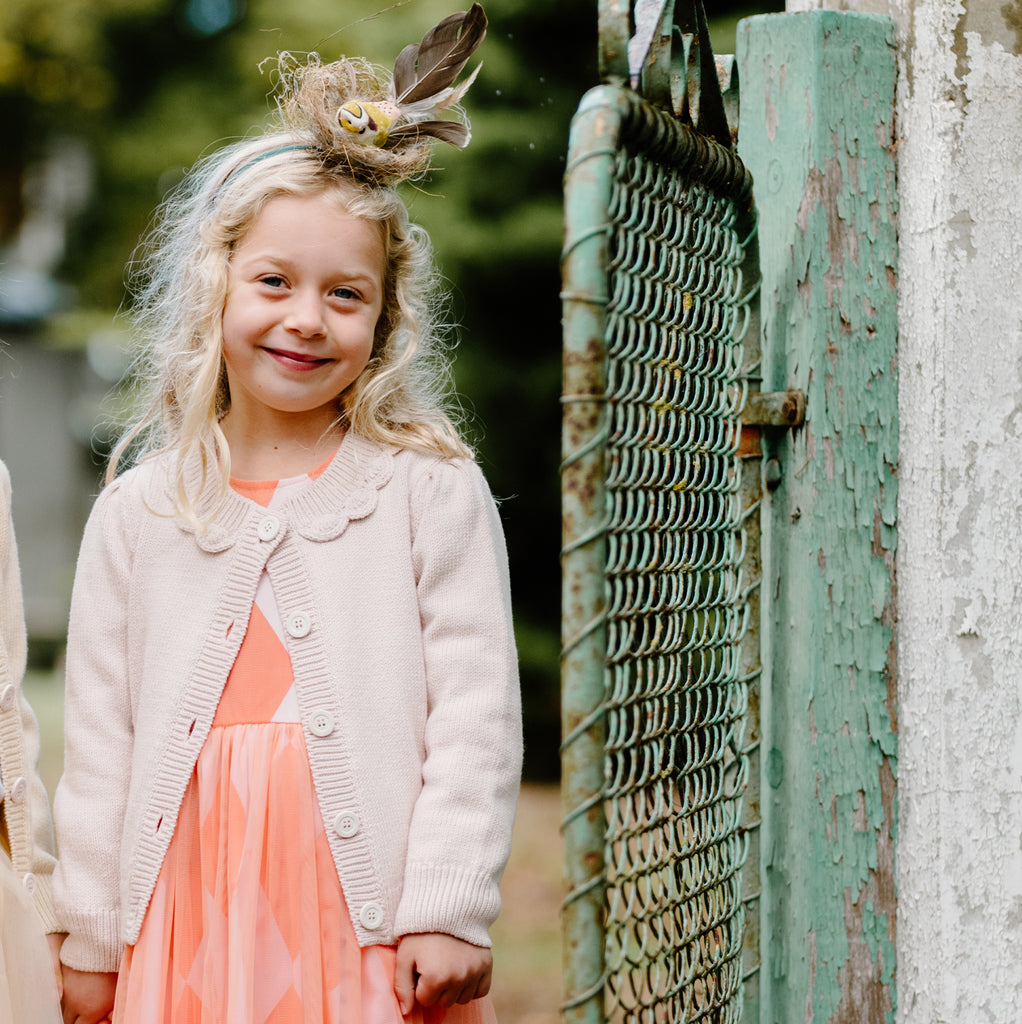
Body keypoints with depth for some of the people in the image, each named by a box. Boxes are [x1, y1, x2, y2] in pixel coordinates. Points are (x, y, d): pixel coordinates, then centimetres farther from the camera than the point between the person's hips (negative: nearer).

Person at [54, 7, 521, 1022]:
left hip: (372, 922, -2)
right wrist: (90, 940, 10)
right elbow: (99, 741, 10)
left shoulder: (432, 491, 1)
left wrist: (449, 912, -8)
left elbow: (475, 714, -2)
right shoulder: (136, 515, 8)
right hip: (189, 919, 2)